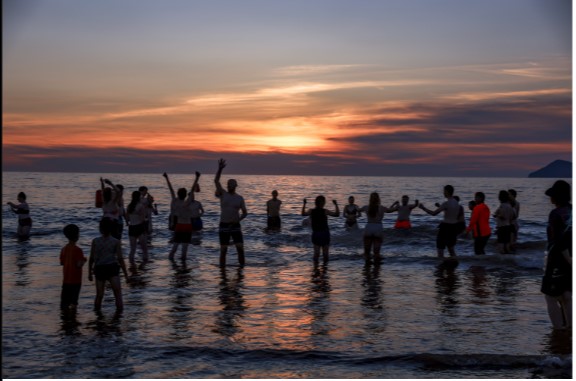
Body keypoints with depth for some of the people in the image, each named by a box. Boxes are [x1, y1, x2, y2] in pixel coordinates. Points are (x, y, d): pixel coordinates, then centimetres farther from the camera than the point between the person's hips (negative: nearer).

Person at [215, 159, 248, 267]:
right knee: (223, 250, 0)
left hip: (235, 226, 1)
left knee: (240, 248, -7)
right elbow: (216, 181, -13)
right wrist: (220, 169, -25)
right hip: (223, 226, -1)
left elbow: (245, 213, 6)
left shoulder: (240, 198, 3)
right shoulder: (223, 194, 0)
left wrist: (238, 219, -14)